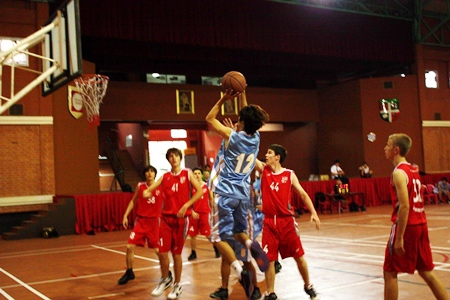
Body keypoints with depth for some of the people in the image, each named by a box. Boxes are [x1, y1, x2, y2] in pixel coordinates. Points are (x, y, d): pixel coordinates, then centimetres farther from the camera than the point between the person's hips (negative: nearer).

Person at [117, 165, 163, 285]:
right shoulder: (140, 186, 0)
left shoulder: (160, 188, -5)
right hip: (141, 221, 2)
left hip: (154, 222, -2)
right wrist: (125, 215, 6)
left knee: (158, 250, -1)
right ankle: (129, 273, 18)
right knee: (130, 246, -4)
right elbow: (133, 201, 12)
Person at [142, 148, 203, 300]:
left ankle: (177, 285, 18)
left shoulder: (187, 174, 1)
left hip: (181, 217, -3)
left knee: (176, 253, 3)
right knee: (162, 252, -2)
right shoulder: (164, 177, 9)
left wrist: (186, 205, -15)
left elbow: (200, 191, -5)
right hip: (166, 217, 3)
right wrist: (146, 192, -16)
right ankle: (165, 279, 23)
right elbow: (149, 189, 8)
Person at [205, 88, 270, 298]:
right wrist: (242, 94, 21)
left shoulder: (231, 136, -12)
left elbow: (209, 119, 4)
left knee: (219, 237, -1)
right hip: (243, 194, 6)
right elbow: (247, 116, 21)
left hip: (225, 193, -5)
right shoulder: (256, 138, 2)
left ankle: (241, 272, -18)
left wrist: (223, 99, 8)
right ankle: (251, 245, -11)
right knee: (239, 231, 23)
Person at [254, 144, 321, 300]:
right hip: (269, 221, 1)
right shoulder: (263, 169, 3)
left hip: (287, 220, -1)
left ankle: (308, 286, 28)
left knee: (299, 256, 8)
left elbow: (303, 194, 1)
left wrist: (313, 213, -8)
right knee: (269, 259, 1)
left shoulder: (289, 174, -1)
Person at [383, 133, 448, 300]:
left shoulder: (399, 172, -14)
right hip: (420, 224, 8)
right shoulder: (413, 170, 13)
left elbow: (404, 206, -21)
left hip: (407, 226, -8)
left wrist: (399, 237, -21)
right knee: (426, 271, 15)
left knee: (390, 272, 4)